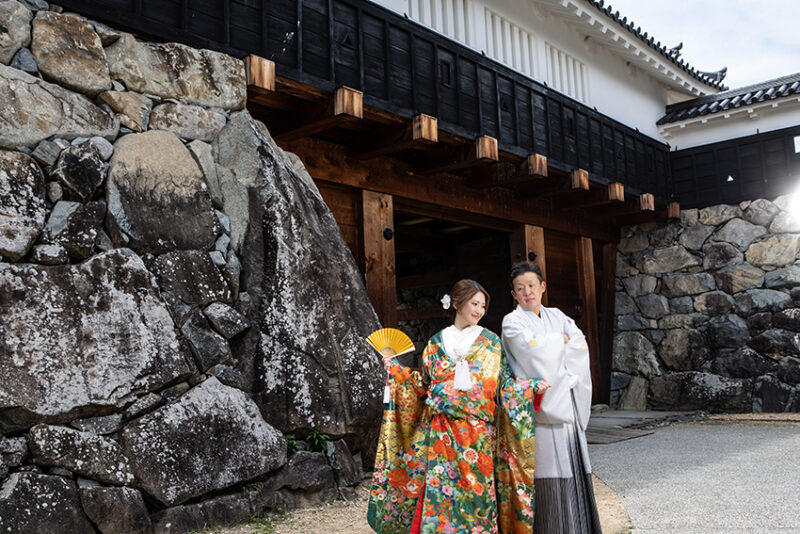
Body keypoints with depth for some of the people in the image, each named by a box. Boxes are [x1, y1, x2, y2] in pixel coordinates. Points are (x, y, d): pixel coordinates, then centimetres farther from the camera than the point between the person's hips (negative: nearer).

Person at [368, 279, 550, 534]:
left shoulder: (490, 342, 6)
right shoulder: (436, 343, 9)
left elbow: (503, 384, 4)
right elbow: (423, 385, 13)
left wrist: (531, 386, -10)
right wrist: (394, 369, 10)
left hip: (478, 433, -1)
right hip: (441, 433, 1)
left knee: (476, 491, 0)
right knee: (439, 493, 0)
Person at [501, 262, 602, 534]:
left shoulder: (556, 316, 17)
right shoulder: (512, 322, 2)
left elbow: (581, 346, 5)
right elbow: (533, 349, -15)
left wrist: (551, 346, -8)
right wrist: (560, 340, 1)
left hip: (569, 406, 5)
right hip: (541, 407, -5)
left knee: (574, 473, 5)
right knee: (548, 478, -7)